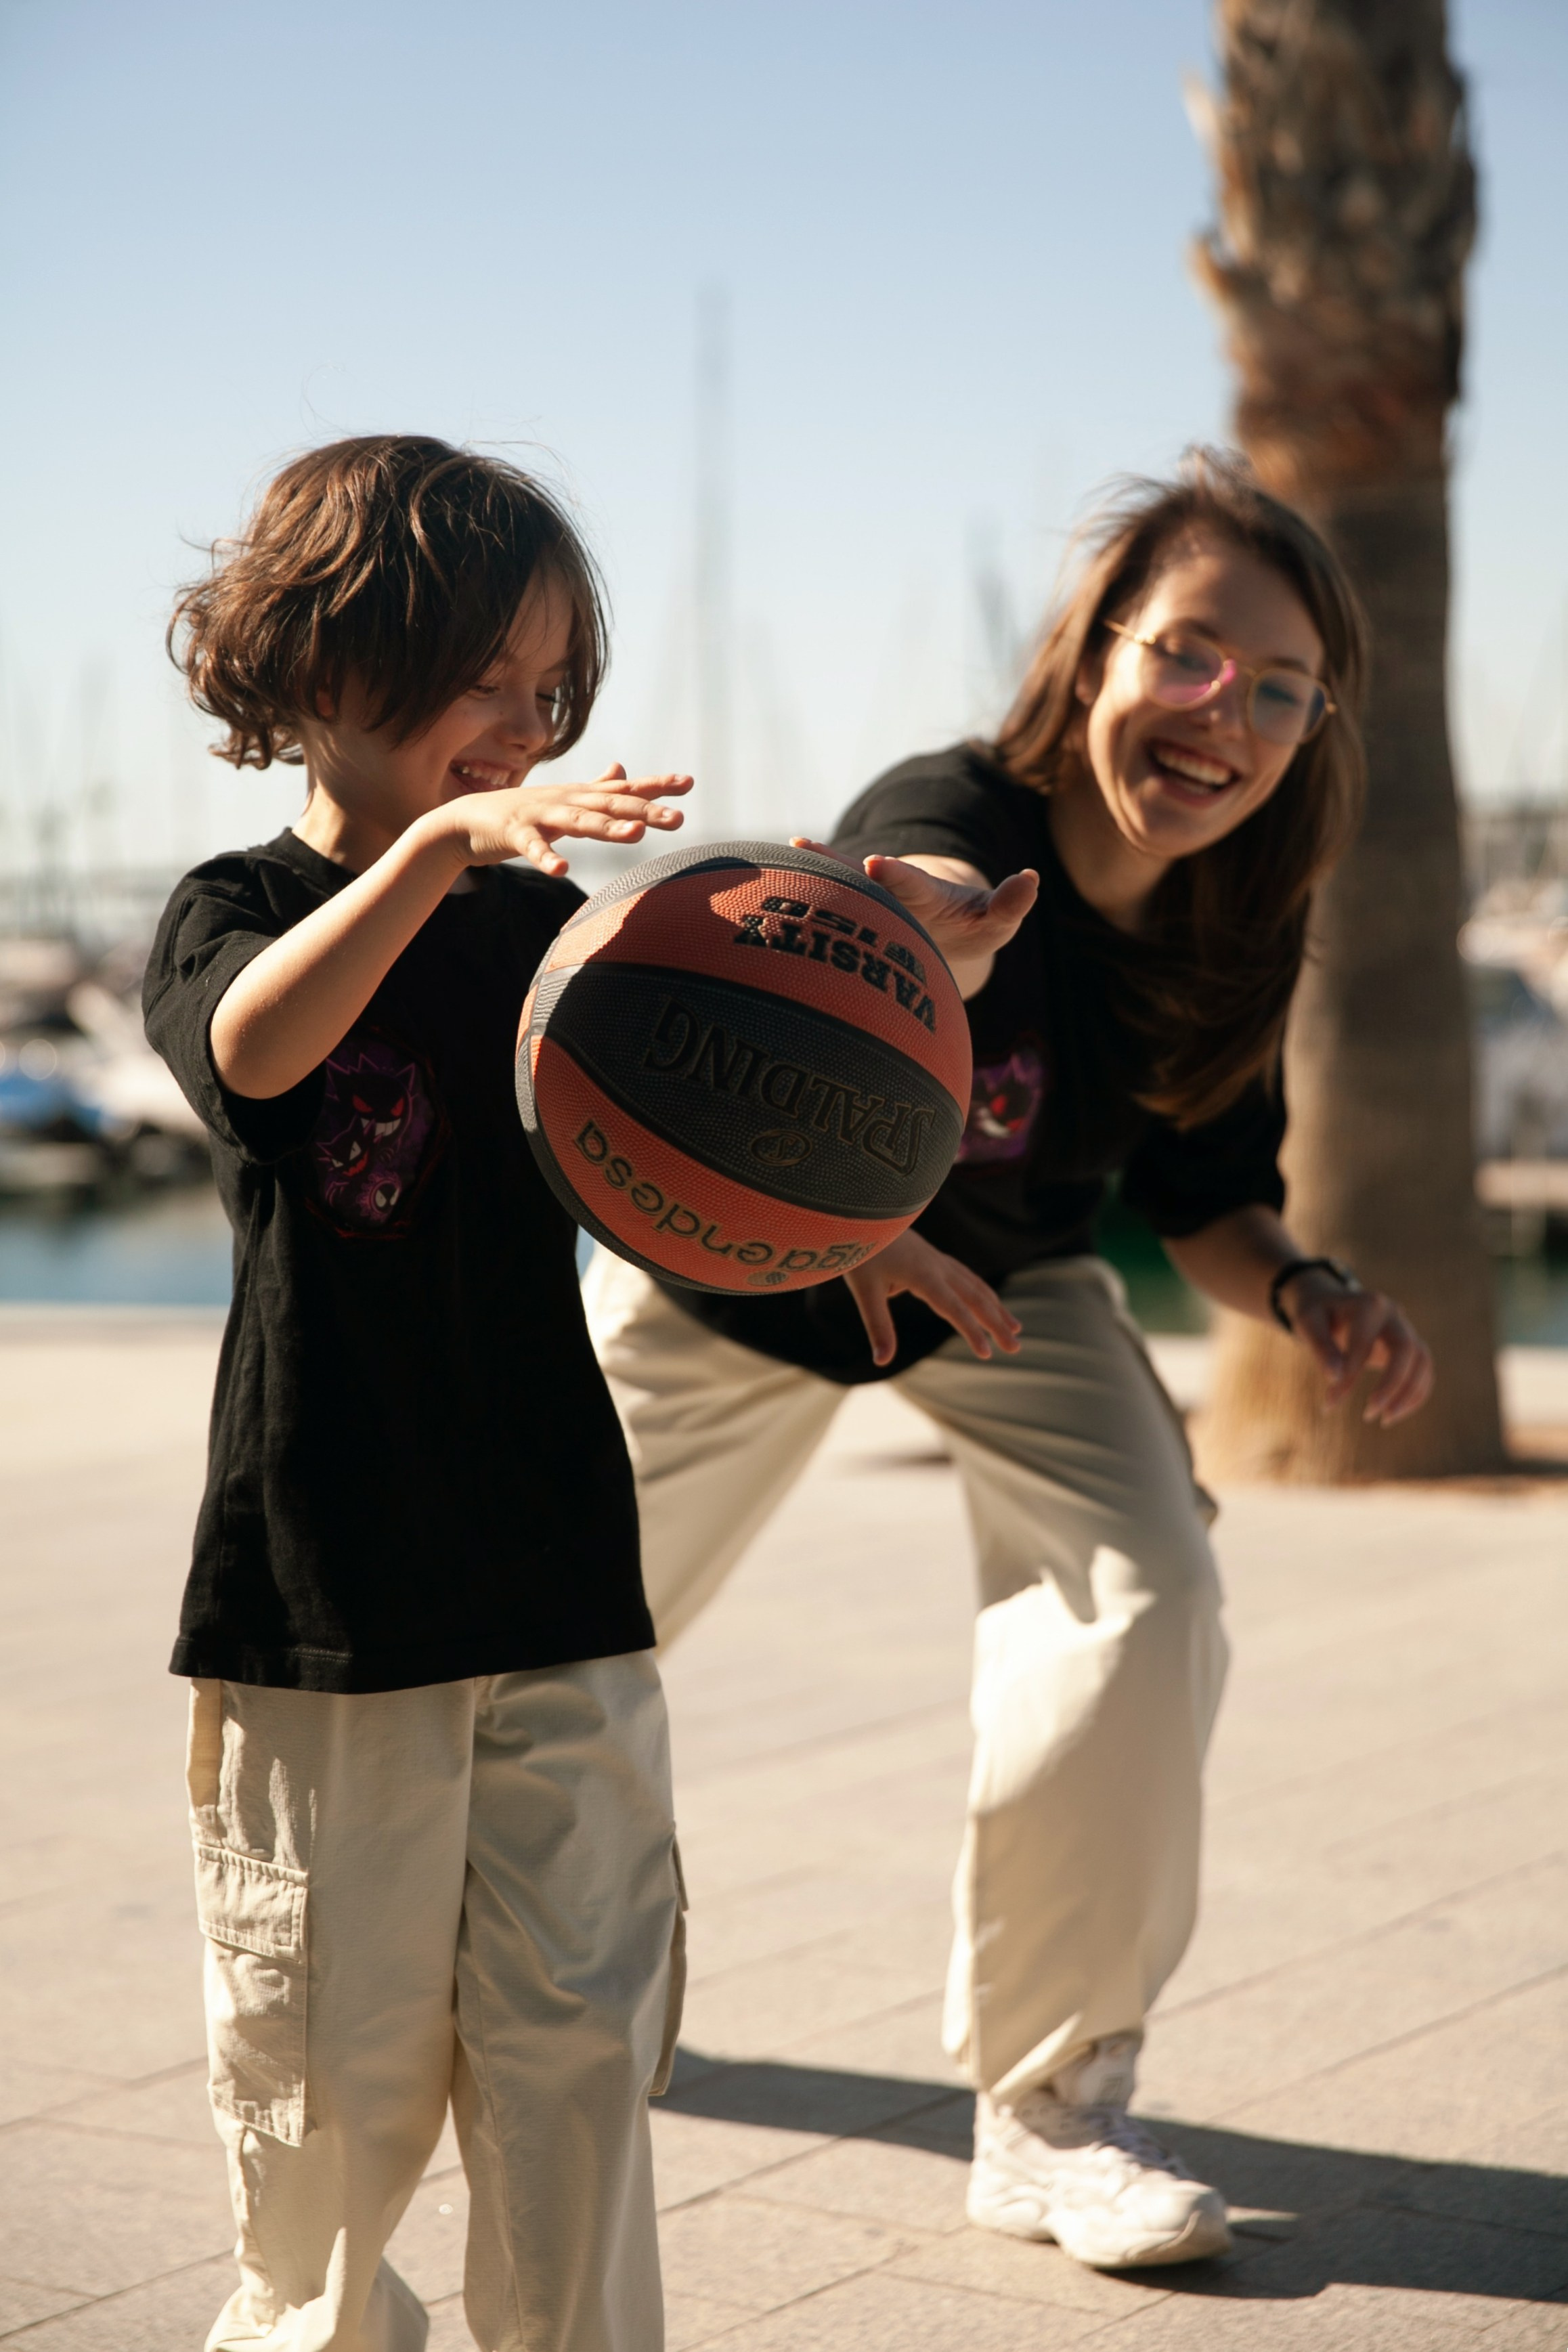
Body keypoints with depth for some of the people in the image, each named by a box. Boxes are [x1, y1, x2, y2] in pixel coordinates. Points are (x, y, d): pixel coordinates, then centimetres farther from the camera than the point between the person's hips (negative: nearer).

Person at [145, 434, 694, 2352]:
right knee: (335, 2045, 6)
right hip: (322, 1582, -3)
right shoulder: (234, 915, -3)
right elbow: (258, 1047, -28)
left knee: (574, 2038, 4)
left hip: (558, 1577, 3)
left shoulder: (543, 926, 9)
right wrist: (441, 844, -41)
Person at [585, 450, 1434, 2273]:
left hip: (1007, 1288, 3)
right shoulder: (948, 833, -37)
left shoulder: (1243, 924, -19)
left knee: (1143, 1594, -19)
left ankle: (1052, 2109, -3)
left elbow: (1200, 1196, -4)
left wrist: (1300, 1291, -26)